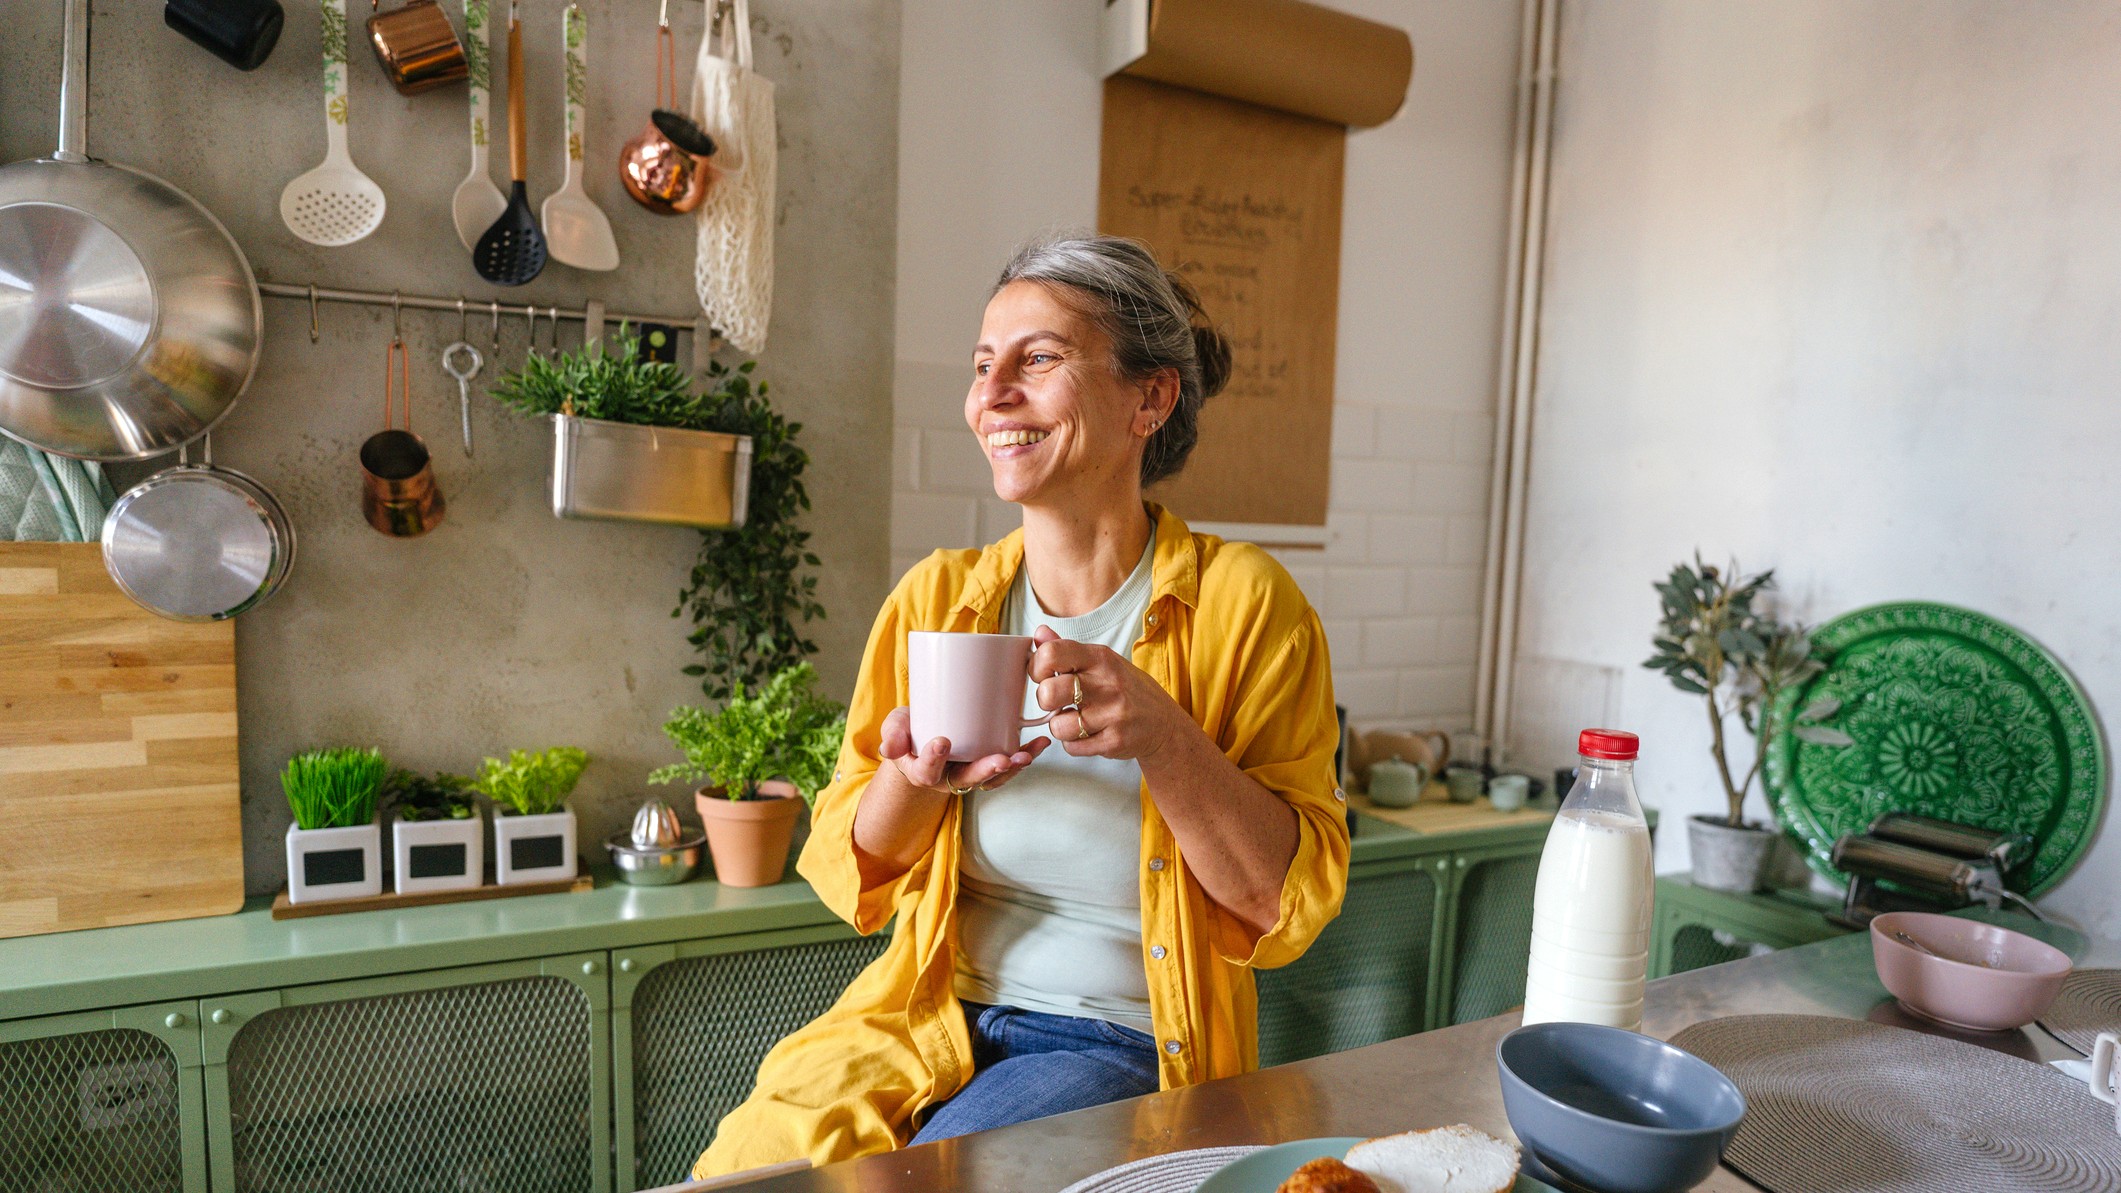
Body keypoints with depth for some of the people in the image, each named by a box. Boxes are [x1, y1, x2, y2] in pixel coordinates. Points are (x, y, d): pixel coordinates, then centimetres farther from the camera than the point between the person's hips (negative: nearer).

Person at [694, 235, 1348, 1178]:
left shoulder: (1241, 602, -8)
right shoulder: (934, 597, 2)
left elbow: (1290, 903, -9)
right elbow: (851, 876, 7)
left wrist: (1161, 737, -24)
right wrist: (911, 783, -15)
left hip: (1125, 1042, -2)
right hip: (927, 1017, 3)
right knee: (747, 1163, -19)